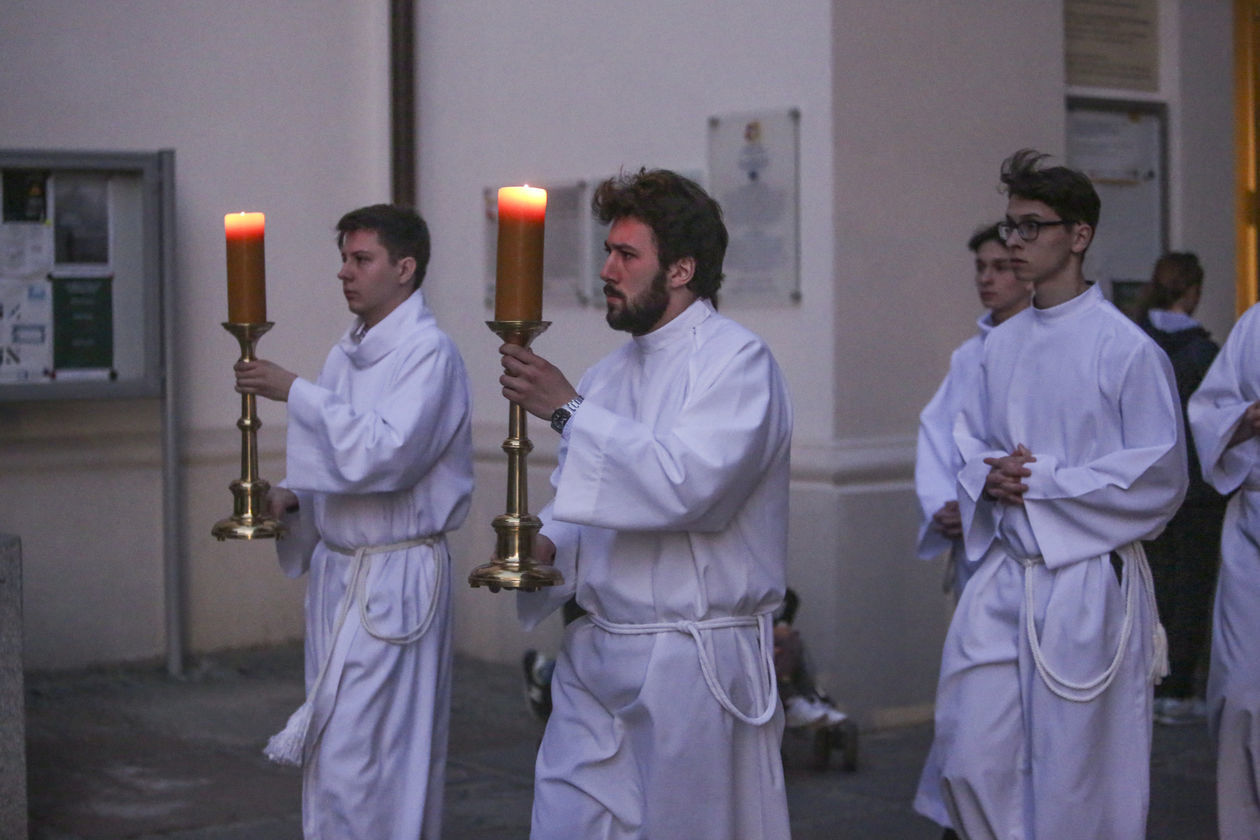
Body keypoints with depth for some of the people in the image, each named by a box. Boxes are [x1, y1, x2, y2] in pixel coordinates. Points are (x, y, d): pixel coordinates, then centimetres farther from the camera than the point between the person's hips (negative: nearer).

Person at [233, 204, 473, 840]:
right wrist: (292, 495, 3)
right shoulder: (348, 352, 14)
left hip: (394, 577, -9)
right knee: (330, 751, 13)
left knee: (361, 756, -8)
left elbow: (384, 454, -25)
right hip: (337, 567, 9)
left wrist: (295, 391, -21)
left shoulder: (429, 353, -13)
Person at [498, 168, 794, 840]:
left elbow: (687, 484, -25)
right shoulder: (611, 373, 14)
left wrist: (568, 409, -21)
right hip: (597, 653, 7)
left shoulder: (737, 361, -10)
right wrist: (546, 544, -1)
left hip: (694, 662, -7)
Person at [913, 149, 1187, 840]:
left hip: (1087, 579, -5)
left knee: (1080, 771, 3)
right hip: (1001, 571, 5)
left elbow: (1160, 478, -9)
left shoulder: (1126, 348, -8)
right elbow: (968, 443, 18)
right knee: (973, 761, 3)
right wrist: (989, 476, -5)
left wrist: (1043, 478, -12)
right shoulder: (1000, 346, 11)